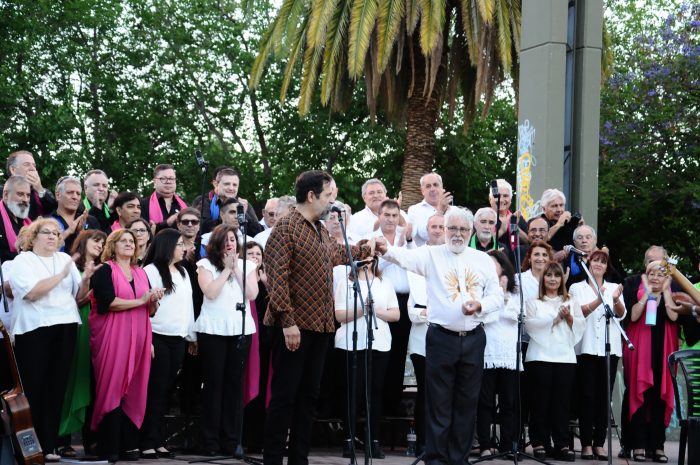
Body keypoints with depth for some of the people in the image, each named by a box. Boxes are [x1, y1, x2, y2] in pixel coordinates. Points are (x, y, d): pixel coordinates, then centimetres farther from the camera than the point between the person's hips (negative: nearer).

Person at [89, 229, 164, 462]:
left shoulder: (141, 273, 17)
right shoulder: (105, 270, -1)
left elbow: (150, 311, 17)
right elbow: (108, 302, -16)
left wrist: (154, 300, -5)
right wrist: (141, 300, -12)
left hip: (138, 338, 5)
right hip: (113, 338, -5)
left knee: (134, 391, 2)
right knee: (112, 389, -7)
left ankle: (129, 444, 7)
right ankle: (109, 446, -4)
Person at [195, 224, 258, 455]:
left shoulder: (248, 265, 11)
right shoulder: (206, 264, 3)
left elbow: (252, 294, -2)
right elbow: (211, 292, -11)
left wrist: (236, 269, -4)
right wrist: (227, 269, -7)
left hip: (241, 330, 2)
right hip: (213, 330, -2)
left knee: (234, 383, 4)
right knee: (213, 383, -1)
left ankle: (232, 440, 7)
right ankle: (210, 441, 2)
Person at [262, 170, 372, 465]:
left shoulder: (320, 230, 15)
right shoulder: (286, 227, -11)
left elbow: (336, 254, 38)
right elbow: (277, 277, -18)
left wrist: (368, 249, 46)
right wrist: (287, 321, -23)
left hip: (321, 326, 8)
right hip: (295, 326, -8)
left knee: (308, 395, 10)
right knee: (284, 396, -5)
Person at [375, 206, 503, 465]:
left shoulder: (483, 260, 10)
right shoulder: (432, 255, 1)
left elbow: (496, 295, 10)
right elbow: (407, 258, -18)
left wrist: (480, 305, -11)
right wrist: (386, 250, -40)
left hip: (473, 338, 3)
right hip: (442, 337, -3)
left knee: (467, 402, 8)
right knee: (439, 402, 1)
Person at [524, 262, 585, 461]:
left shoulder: (571, 302, 20)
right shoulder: (533, 302, 11)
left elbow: (581, 325, 11)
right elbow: (530, 324, -6)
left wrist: (569, 317, -7)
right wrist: (554, 318, -10)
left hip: (565, 356, 2)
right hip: (540, 355, -2)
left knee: (562, 401, -2)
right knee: (541, 401, -3)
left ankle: (562, 444, 0)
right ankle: (540, 443, 2)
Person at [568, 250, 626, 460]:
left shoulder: (614, 288, 15)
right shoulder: (577, 287, 9)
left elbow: (621, 314, 0)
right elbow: (579, 313, -6)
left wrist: (616, 300, -21)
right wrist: (598, 301, -24)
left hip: (610, 347, 2)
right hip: (587, 347, -2)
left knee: (604, 396, 1)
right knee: (587, 395, -5)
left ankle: (599, 443, 3)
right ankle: (586, 444, -5)